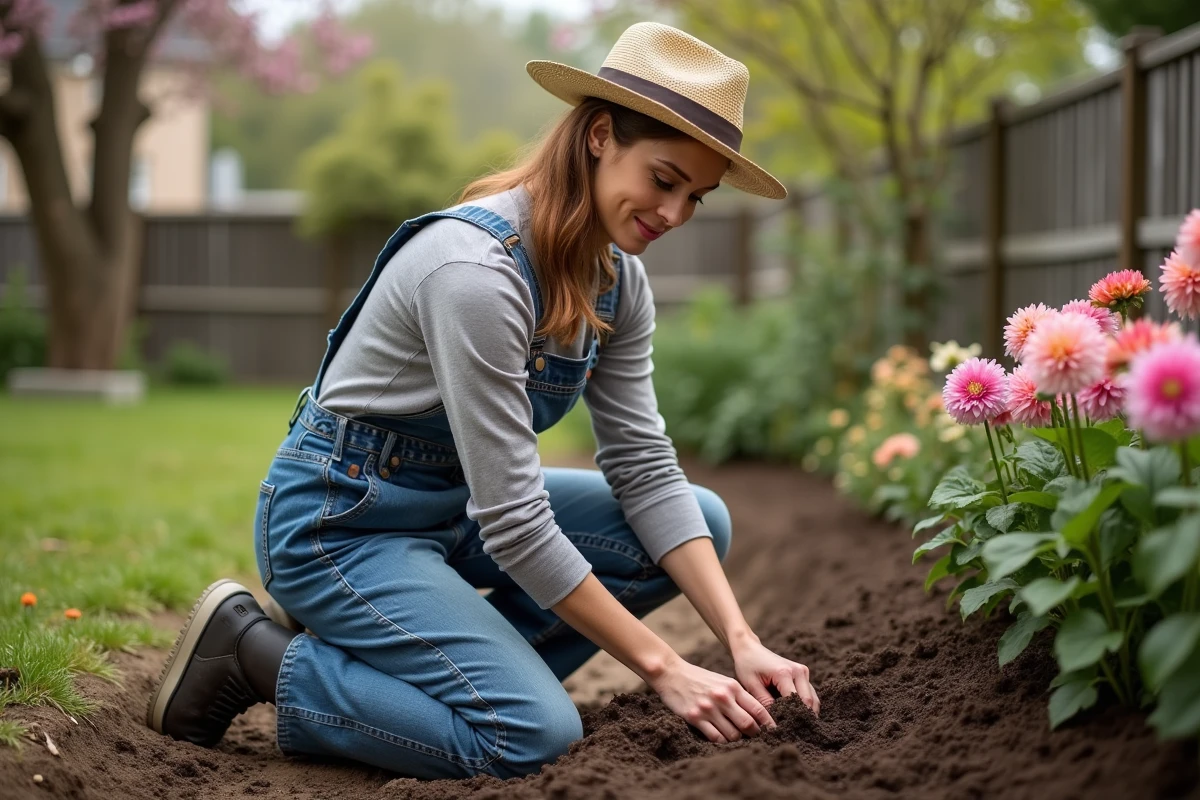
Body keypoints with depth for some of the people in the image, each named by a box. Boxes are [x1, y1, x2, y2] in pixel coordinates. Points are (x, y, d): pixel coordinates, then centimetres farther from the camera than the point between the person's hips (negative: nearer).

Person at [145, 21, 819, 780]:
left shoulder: (618, 281, -3)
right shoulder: (475, 269, -30)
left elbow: (645, 468, -3)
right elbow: (514, 520, -29)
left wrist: (742, 642, -14)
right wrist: (663, 668, -24)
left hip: (455, 506, 9)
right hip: (339, 521, -9)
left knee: (704, 521, -2)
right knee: (535, 734, -23)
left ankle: (444, 668, 4)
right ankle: (255, 651, -4)